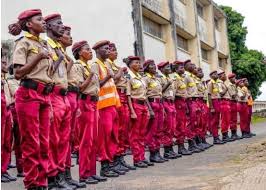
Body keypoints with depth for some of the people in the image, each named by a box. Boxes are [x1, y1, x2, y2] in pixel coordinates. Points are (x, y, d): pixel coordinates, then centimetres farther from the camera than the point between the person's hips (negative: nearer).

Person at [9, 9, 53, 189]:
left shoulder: (44, 45, 18)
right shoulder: (24, 43, -3)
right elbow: (18, 73, -12)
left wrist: (48, 98, 14)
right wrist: (38, 57, -14)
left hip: (45, 95, 7)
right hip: (28, 94, -7)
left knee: (44, 142, 7)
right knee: (31, 142, -3)